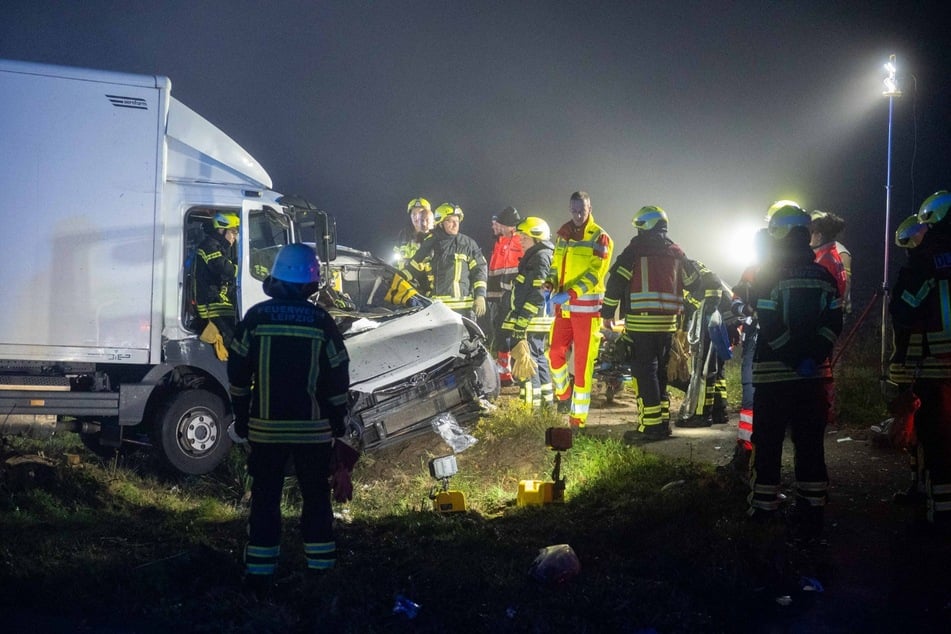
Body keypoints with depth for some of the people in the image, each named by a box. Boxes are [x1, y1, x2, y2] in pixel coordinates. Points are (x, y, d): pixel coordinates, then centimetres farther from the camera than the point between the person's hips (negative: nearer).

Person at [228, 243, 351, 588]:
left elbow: (237, 373, 0)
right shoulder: (321, 322, -5)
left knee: (265, 499, 8)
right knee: (316, 498, 12)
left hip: (265, 427, 0)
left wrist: (241, 418, 10)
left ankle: (260, 572, 9)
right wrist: (337, 421, 10)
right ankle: (321, 569, 15)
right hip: (313, 429, 0)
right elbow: (338, 378, -2)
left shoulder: (256, 318, -4)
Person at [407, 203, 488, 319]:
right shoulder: (429, 245, 9)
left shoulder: (468, 244, 9)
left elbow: (479, 269, 6)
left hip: (463, 306, 0)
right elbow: (413, 269, 16)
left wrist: (480, 296, -3)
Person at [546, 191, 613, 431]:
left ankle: (577, 419, 3)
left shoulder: (600, 238, -5)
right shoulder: (562, 235, 13)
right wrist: (550, 284, -2)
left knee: (583, 363, -2)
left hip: (587, 307, -5)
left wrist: (570, 293, -27)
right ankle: (563, 394, 30)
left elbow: (595, 274, -15)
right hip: (563, 306, 5)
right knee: (555, 353, 1)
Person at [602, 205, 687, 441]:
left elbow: (617, 279, -7)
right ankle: (663, 422, 19)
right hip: (668, 322, 6)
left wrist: (608, 313, 2)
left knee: (645, 372, -4)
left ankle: (650, 426, -7)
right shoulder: (676, 252, 14)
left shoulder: (637, 247, -3)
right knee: (660, 372, 16)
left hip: (641, 322, -6)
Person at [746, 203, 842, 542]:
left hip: (774, 372, -4)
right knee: (810, 444, 8)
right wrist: (812, 357, -5)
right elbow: (834, 324, 0)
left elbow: (770, 326, -16)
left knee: (768, 443, 6)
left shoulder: (767, 275, -8)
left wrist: (794, 358, -11)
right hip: (815, 374, 4)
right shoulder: (825, 277, 6)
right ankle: (811, 512, 9)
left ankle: (762, 510, 11)